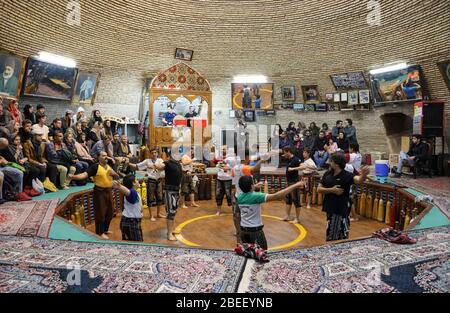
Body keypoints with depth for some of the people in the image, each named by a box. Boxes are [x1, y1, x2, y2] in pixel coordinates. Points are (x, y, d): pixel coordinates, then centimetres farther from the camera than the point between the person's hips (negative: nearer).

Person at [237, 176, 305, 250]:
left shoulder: (239, 197, -3)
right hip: (255, 231, -6)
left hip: (243, 231, 6)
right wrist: (295, 186, -21)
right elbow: (277, 196, -25)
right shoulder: (255, 196, -21)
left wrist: (254, 187, 38)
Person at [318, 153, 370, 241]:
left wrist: (363, 175, -56)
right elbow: (319, 189, 1)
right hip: (330, 208, 6)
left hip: (341, 209, -6)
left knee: (341, 236, 2)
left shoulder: (346, 175, -14)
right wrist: (331, 190, -15)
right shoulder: (327, 174, 2)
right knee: (331, 235, 20)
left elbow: (359, 180, -33)